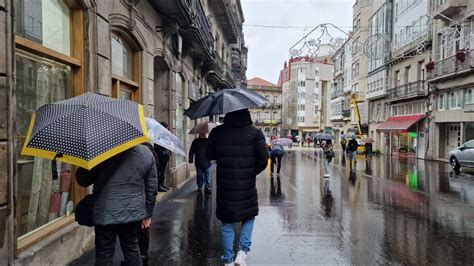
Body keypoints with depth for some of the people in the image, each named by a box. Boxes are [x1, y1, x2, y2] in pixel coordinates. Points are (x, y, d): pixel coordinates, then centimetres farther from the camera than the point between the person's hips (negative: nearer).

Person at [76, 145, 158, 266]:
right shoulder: (146, 153, 0)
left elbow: (82, 180, -4)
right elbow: (152, 187, 4)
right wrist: (148, 213, 13)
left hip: (105, 214, -3)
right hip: (133, 212, 4)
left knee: (104, 254, 9)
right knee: (132, 248, 19)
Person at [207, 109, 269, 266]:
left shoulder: (217, 132, -4)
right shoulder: (255, 132, -9)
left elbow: (209, 155, 2)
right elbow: (263, 159, -10)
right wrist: (252, 172, 6)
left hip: (224, 186, 1)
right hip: (247, 185, -1)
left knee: (226, 223, 14)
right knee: (249, 217, 21)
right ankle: (243, 250, 7)